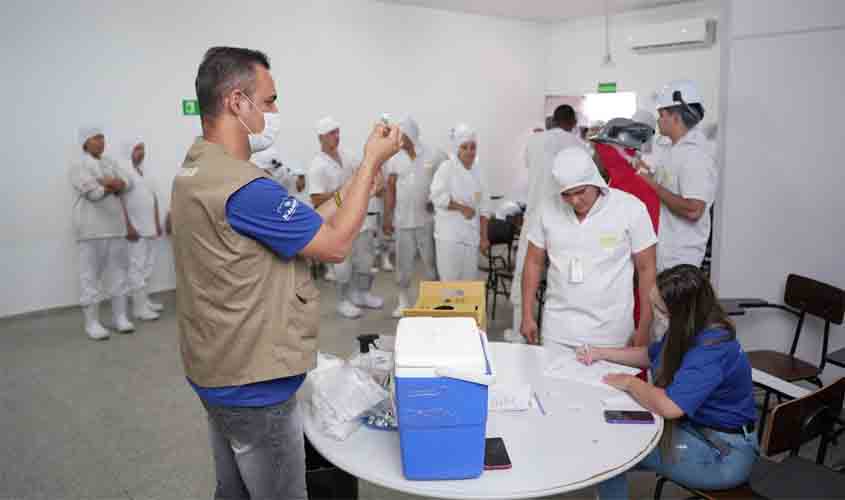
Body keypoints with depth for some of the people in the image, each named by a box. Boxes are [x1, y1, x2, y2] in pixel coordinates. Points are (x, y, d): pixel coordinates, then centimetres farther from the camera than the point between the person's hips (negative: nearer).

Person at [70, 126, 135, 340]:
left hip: (115, 225, 6)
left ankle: (120, 316, 16)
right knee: (91, 274, -3)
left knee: (118, 271, 8)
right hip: (92, 227, -6)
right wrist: (114, 185, -2)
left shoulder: (110, 162, 17)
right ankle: (92, 322, 3)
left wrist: (106, 182, -11)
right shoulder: (78, 164, -3)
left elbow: (127, 184, 4)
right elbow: (93, 192, -16)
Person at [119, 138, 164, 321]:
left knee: (148, 265, 11)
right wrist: (128, 226, -18)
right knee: (137, 267, -5)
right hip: (135, 229, -7)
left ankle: (144, 300, 21)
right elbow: (119, 201, -14)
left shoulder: (146, 172, 16)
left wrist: (157, 223, 15)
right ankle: (139, 307, -3)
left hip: (150, 228, 7)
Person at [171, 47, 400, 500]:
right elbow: (336, 245, -18)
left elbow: (301, 231, 9)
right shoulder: (242, 187, -28)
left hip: (219, 374, 10)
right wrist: (371, 163, -10)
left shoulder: (196, 171, 5)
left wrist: (350, 190, 6)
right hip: (253, 386, -10)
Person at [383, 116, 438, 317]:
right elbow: (390, 189, 3)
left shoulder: (431, 155, -3)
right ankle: (403, 300, 21)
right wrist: (387, 217, 0)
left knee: (431, 260, 8)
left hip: (427, 218, -1)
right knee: (403, 262, 8)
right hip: (402, 219, 1)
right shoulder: (394, 158, 2)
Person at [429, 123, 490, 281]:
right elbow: (437, 197, -18)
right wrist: (463, 208, -12)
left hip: (471, 235, 5)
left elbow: (482, 207, 11)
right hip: (450, 235, -5)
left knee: (470, 279, 9)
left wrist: (484, 237, 8)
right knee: (450, 279, -1)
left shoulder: (478, 171, 9)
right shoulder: (447, 167, -7)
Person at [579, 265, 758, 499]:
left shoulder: (711, 349, -30)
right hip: (695, 429, 9)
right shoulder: (690, 330, 0)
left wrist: (629, 383, -20)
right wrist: (601, 353, 7)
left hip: (721, 455, -9)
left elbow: (669, 406, -39)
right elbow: (651, 355, 18)